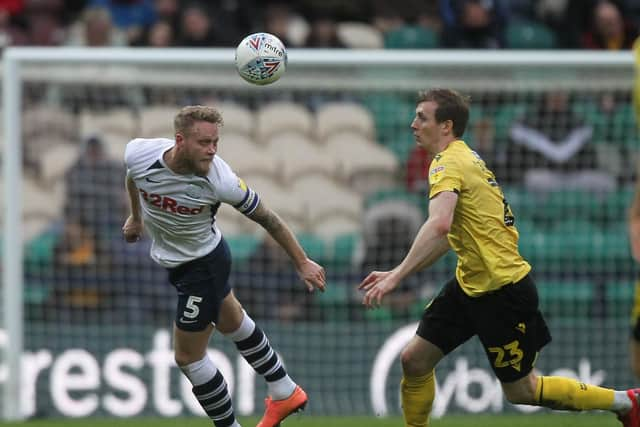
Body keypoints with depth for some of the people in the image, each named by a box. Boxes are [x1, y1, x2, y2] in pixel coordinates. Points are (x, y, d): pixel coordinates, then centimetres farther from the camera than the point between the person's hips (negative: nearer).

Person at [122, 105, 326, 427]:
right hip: (174, 261, 6)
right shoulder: (138, 154, -25)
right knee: (231, 322, 26)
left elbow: (267, 218, -20)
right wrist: (135, 217, 19)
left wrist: (301, 262, -12)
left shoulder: (220, 181, -34)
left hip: (204, 265, -6)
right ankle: (284, 394, 48)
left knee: (187, 356, -1)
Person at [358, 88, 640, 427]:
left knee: (520, 391, 3)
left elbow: (439, 226, -37)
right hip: (470, 284, 9)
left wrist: (397, 275, -38)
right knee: (414, 359, 4)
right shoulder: (463, 157, 11)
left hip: (501, 290, -9)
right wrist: (397, 273, 18)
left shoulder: (450, 162, -18)